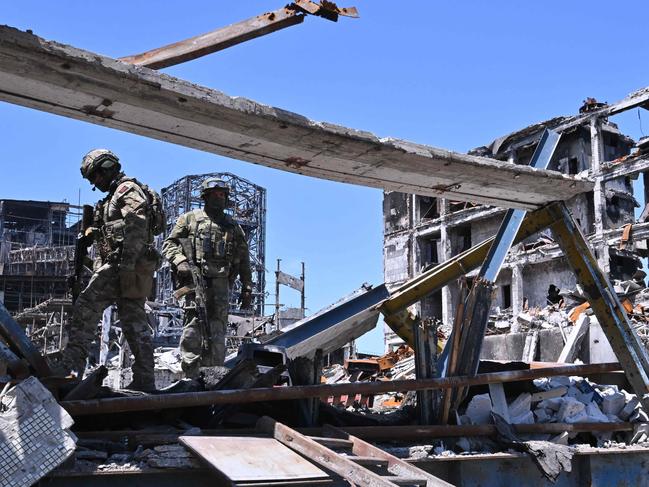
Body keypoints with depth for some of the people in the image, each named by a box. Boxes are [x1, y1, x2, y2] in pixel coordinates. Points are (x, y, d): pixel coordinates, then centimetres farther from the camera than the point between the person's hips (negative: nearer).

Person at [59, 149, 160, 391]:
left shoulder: (128, 189, -3)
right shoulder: (114, 197, 29)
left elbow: (136, 228, -17)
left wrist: (125, 264, -25)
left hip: (121, 265, -10)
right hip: (132, 268, 10)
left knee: (85, 310, -14)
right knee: (135, 321, 6)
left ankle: (71, 368, -19)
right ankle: (144, 379, 5)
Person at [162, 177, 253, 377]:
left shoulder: (233, 227, 24)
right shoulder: (190, 218, 16)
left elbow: (244, 259, 22)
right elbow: (169, 244, 10)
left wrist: (247, 288, 13)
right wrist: (180, 262, -9)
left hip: (221, 281, 3)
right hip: (195, 277, -3)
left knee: (217, 328, -1)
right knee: (194, 322, -14)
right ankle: (191, 373, -16)